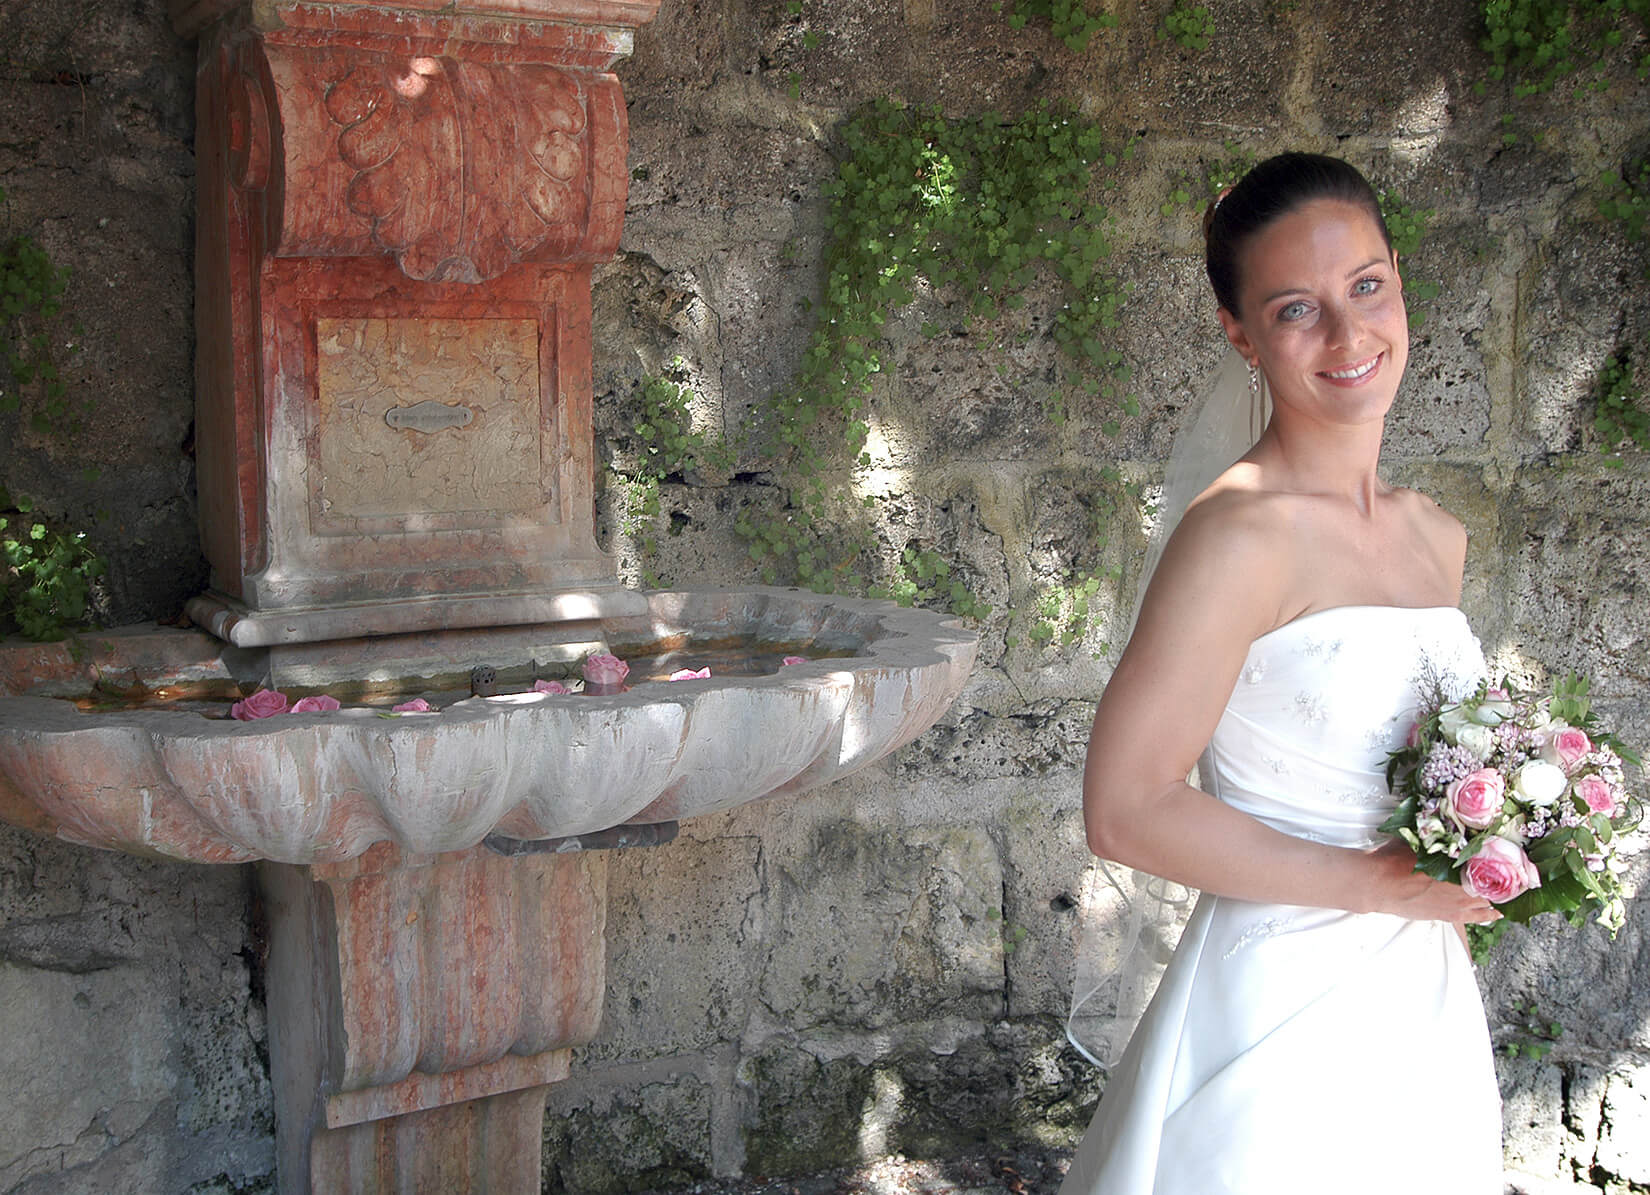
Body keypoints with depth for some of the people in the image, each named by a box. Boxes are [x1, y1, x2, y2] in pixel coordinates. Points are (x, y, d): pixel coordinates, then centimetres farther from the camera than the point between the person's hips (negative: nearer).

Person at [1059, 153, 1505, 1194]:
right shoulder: (1243, 532, -18)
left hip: (1427, 1013, 7)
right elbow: (1126, 810, -21)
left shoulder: (1439, 538, 7)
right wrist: (1374, 880, -16)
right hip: (1282, 1017, -7)